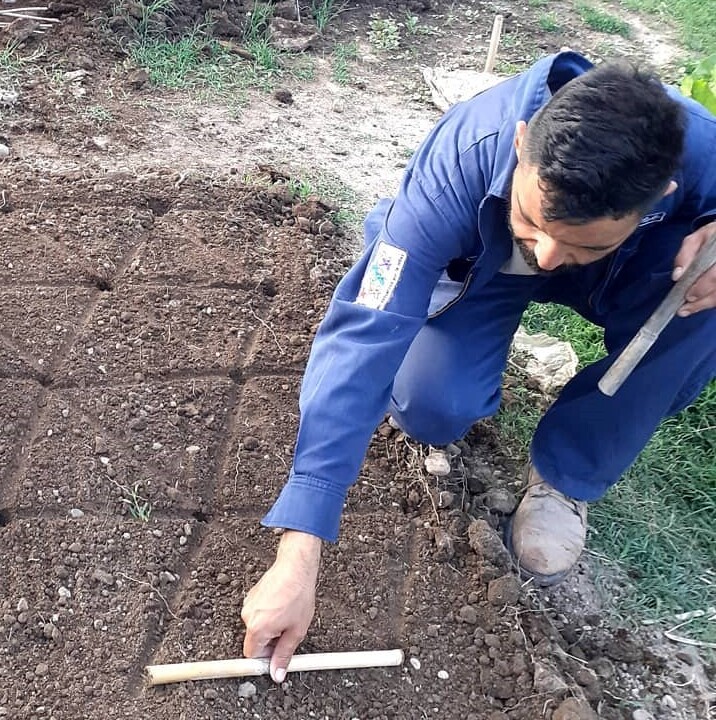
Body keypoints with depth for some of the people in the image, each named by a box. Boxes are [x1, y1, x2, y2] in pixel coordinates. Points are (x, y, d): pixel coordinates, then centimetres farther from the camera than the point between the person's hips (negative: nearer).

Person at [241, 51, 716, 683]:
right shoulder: (460, 160, -39)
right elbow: (363, 338, -43)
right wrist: (299, 555, -46)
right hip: (479, 264, -1)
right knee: (428, 407, -28)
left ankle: (567, 475, -8)